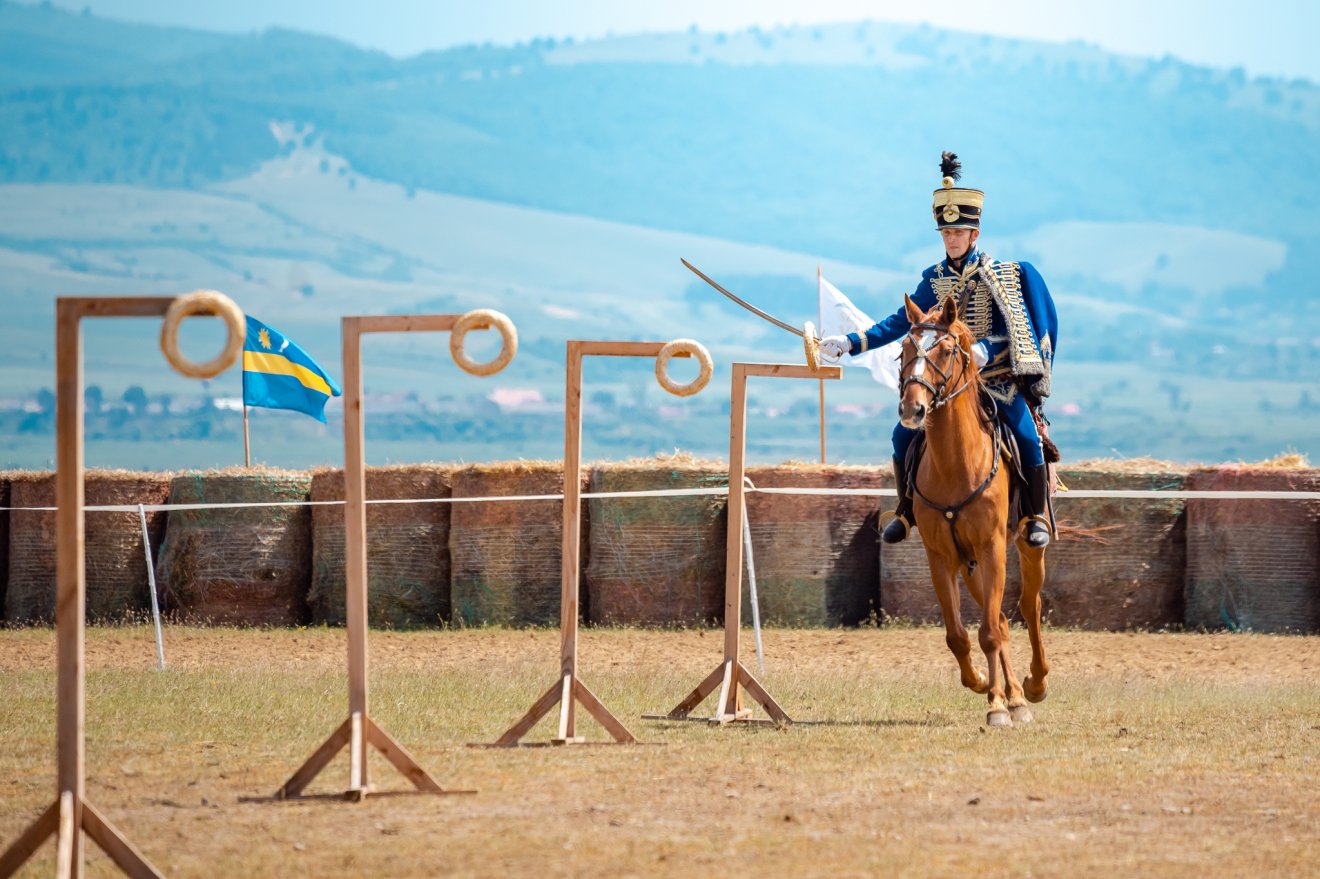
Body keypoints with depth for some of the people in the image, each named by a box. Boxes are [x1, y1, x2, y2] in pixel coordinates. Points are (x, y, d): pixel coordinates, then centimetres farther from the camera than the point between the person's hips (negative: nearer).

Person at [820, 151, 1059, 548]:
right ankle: (906, 511, 9)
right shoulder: (934, 278, 5)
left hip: (995, 376, -3)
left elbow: (1011, 330, -14)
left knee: (1026, 435, -22)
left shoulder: (1001, 274, -6)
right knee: (904, 434, -9)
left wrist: (985, 350, -34)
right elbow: (902, 322, 6)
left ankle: (1037, 516, -6)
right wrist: (850, 343, -2)